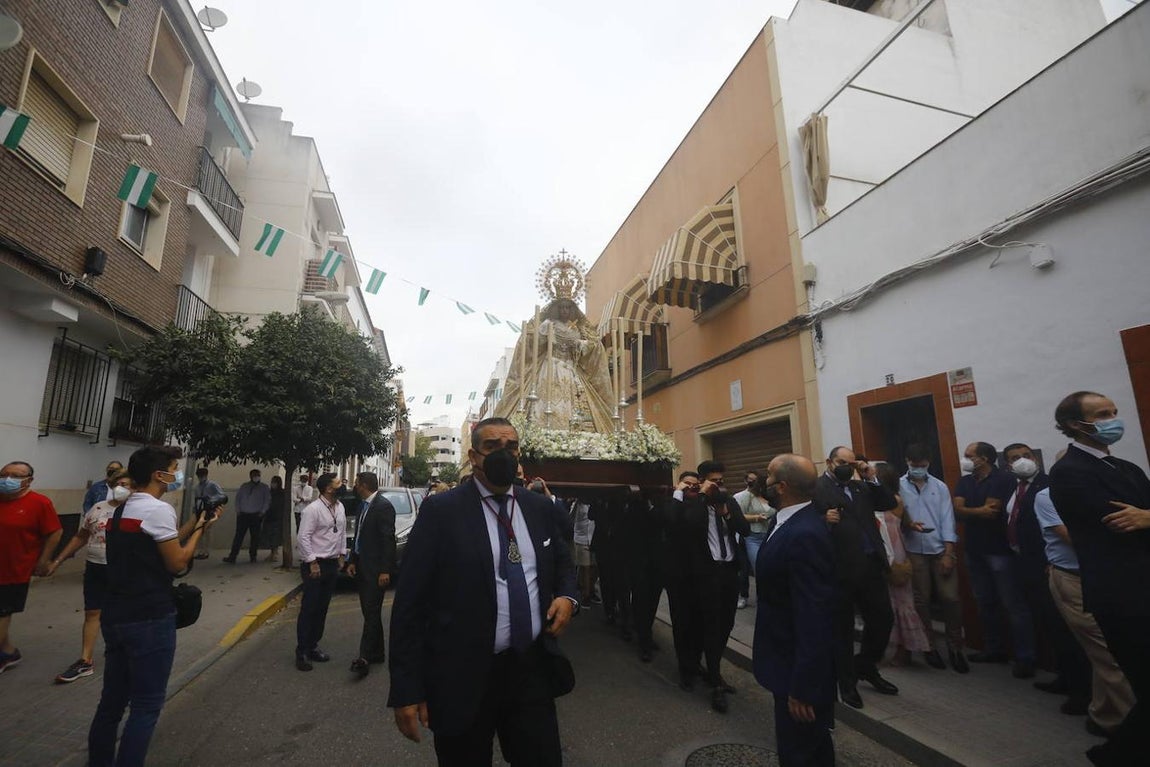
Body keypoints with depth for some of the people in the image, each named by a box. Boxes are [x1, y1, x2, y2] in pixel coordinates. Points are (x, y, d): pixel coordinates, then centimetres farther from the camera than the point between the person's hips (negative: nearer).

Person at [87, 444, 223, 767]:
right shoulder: (158, 509, -18)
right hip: (149, 620, -9)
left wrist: (195, 522, 11)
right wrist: (200, 528, -3)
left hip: (115, 616, 9)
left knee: (112, 700, 19)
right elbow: (177, 562, -14)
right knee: (146, 706, 2)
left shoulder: (123, 509, 11)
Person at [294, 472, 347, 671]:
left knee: (322, 609, 15)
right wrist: (312, 563, -16)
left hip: (333, 564, 7)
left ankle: (313, 646, 27)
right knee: (308, 609, 2)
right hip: (315, 564, -7)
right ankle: (302, 652, 14)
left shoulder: (340, 507, 5)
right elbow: (303, 537, -17)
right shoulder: (313, 509, -17)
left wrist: (341, 555, 11)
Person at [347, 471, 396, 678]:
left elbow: (388, 539, -19)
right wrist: (352, 561, 10)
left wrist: (385, 570, -20)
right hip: (362, 566, 9)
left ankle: (365, 657, -1)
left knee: (372, 612, -6)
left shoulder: (383, 506, -17)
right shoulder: (363, 505, 11)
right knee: (370, 611, 15)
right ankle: (377, 653, 25)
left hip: (376, 568, -9)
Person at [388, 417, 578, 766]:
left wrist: (567, 596, -3)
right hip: (463, 678, -3)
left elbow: (562, 561, 18)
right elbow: (410, 600, -9)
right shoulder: (441, 510, -10)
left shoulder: (540, 507, 3)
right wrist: (407, 688, -10)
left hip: (532, 669, 4)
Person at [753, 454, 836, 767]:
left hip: (800, 667, -9)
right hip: (793, 659, 9)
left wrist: (802, 687, -24)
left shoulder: (804, 535, -30)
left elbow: (814, 618, -29)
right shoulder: (790, 521, 0)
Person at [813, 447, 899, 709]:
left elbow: (889, 503, 9)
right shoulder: (816, 489, -9)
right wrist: (824, 520, -34)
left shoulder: (860, 486, 14)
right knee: (842, 628, 9)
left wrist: (871, 477, 2)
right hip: (840, 569, -6)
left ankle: (866, 666, 40)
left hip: (871, 565, 6)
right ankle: (847, 682, 28)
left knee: (884, 618, 15)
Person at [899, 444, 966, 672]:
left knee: (950, 598, 1)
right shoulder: (898, 486, -3)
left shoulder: (940, 487, 4)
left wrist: (948, 553, -5)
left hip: (941, 550, 2)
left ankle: (955, 648, 18)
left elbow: (947, 520, 0)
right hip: (914, 552, -1)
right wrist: (908, 524, -24)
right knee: (921, 600, 7)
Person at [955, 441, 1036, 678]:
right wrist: (980, 511, -14)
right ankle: (994, 649, 24)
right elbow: (958, 510, -1)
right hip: (975, 550, 7)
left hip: (1001, 550, -6)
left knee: (1014, 605, -3)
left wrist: (969, 512, -4)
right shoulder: (964, 482, 10)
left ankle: (1025, 658, 5)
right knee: (985, 603, 13)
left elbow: (991, 511, -17)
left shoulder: (1005, 479, -10)